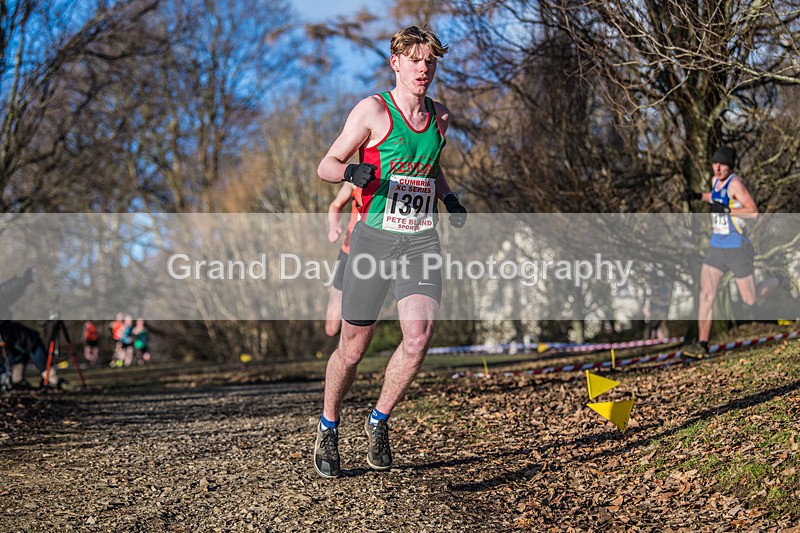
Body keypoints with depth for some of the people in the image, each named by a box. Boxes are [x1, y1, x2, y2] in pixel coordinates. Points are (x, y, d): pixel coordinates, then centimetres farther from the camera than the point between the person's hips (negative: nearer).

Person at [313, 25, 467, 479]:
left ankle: (379, 421, 7)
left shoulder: (440, 116, 12)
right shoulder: (373, 110, -4)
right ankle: (329, 430, 28)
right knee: (353, 348, 3)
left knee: (419, 336, -17)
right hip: (374, 238, -3)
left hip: (422, 241, 3)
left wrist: (449, 197, 11)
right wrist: (352, 172, -23)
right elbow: (327, 165, -1)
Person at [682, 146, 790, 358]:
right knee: (706, 295, -7)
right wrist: (697, 196, 17)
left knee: (750, 300, 7)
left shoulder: (735, 182, -17)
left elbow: (754, 212, -23)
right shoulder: (716, 180, 7)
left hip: (738, 249, -6)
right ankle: (702, 345, -5)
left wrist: (726, 210, -30)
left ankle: (779, 281, 37)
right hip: (716, 247, 6)